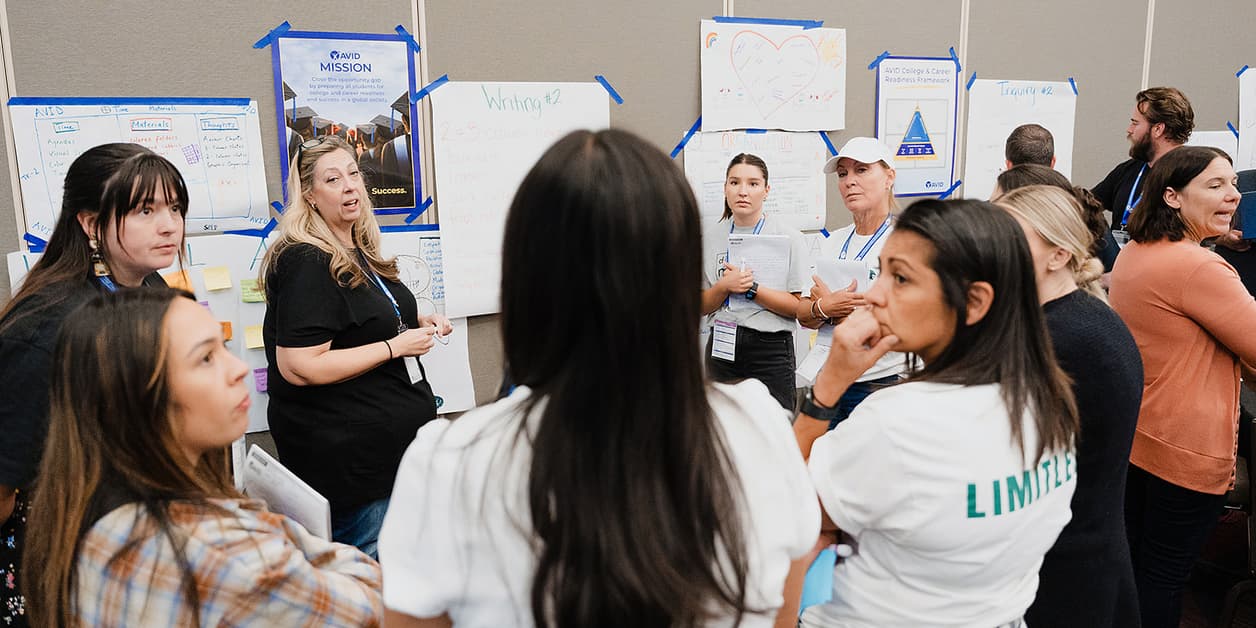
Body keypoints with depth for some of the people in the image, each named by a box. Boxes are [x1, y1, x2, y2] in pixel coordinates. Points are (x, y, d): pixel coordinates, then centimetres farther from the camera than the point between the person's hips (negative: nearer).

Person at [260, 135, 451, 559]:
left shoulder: (359, 254, 12)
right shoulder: (306, 263, -17)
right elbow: (298, 367, -25)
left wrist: (415, 322, 8)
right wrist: (395, 345, -19)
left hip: (393, 440, 9)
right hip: (348, 454, -9)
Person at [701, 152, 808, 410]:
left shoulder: (789, 237, -4)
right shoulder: (710, 237, 4)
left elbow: (800, 306, -9)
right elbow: (700, 306, 6)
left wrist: (751, 289, -17)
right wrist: (724, 287, -13)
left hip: (770, 348, -3)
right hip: (722, 347, 3)